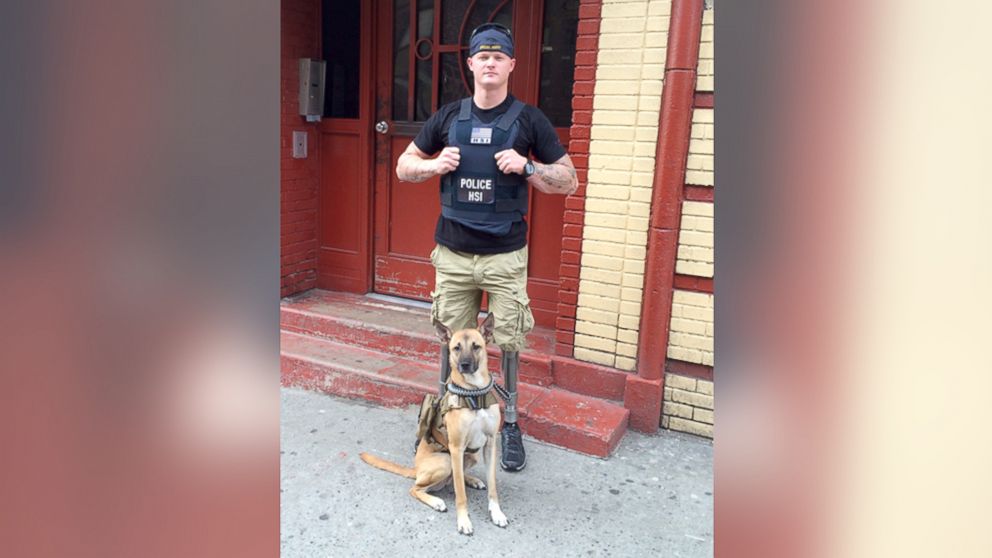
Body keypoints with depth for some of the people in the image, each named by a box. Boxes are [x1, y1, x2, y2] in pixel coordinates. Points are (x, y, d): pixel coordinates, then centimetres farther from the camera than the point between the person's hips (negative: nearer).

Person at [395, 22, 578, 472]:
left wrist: (526, 167, -16)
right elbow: (404, 167, 14)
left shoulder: (528, 120, -1)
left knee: (509, 342, 6)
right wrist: (435, 165, -7)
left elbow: (569, 181, 1)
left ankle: (510, 424, 24)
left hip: (505, 257, -2)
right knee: (452, 341, 11)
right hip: (452, 254, 2)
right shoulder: (448, 117, 6)